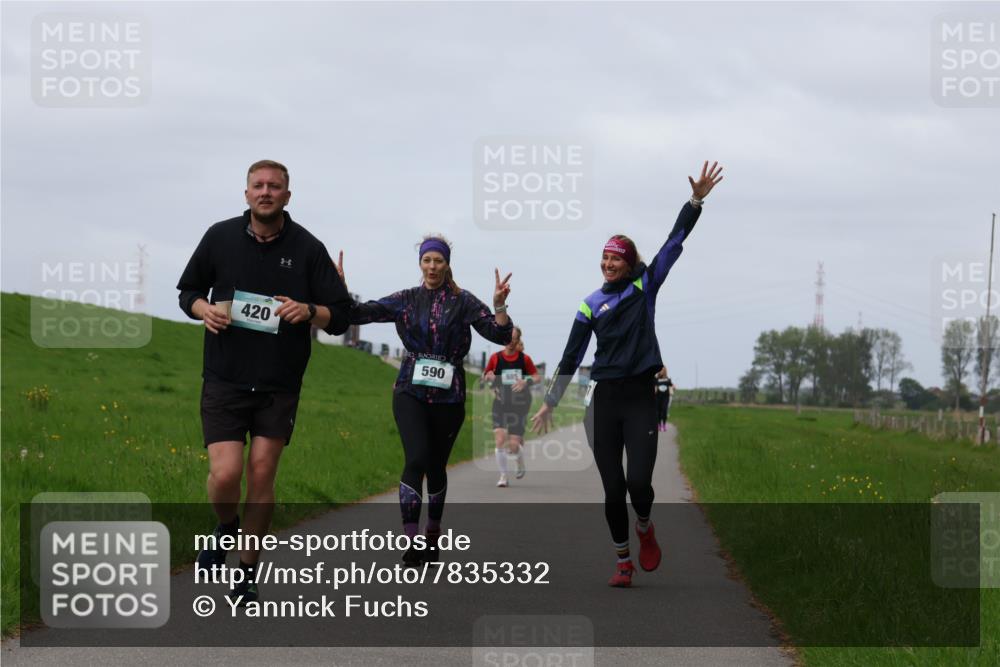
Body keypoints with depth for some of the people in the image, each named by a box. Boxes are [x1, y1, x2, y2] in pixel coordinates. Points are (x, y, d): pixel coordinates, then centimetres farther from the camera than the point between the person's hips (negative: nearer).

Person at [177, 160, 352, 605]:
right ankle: (226, 529, 22)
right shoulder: (220, 237, 2)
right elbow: (188, 291, 15)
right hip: (225, 379, 0)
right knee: (225, 474, -12)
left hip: (279, 385, 0)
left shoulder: (307, 248, -1)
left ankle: (248, 570, 16)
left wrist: (309, 311, -19)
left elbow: (340, 316, 2)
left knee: (261, 474, 1)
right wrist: (203, 309, -7)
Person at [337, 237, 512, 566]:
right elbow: (358, 314, 1)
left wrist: (499, 306, -23)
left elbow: (500, 335, -6)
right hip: (411, 392, 0)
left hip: (448, 395, 0)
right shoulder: (406, 300, 5)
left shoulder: (462, 302, 1)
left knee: (436, 465, 8)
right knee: (416, 460, -17)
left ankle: (433, 534, 29)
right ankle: (410, 541, -18)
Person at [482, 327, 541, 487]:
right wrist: (488, 377, -13)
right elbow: (485, 376, 11)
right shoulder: (496, 358, 1)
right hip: (500, 403, 1)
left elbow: (537, 376, 5)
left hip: (519, 404, -1)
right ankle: (503, 476, 0)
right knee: (499, 440, -14)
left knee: (513, 446, -6)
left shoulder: (524, 359, -3)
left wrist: (527, 381, -16)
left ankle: (520, 461, 30)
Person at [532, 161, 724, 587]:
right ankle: (623, 561, 15)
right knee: (612, 488, 0)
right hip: (604, 400, 2)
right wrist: (550, 404, 11)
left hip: (641, 397, -1)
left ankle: (644, 527, 20)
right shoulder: (591, 305, 8)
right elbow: (571, 359, 11)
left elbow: (674, 243, -1)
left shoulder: (645, 287, 6)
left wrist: (696, 201, -10)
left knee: (638, 481, -13)